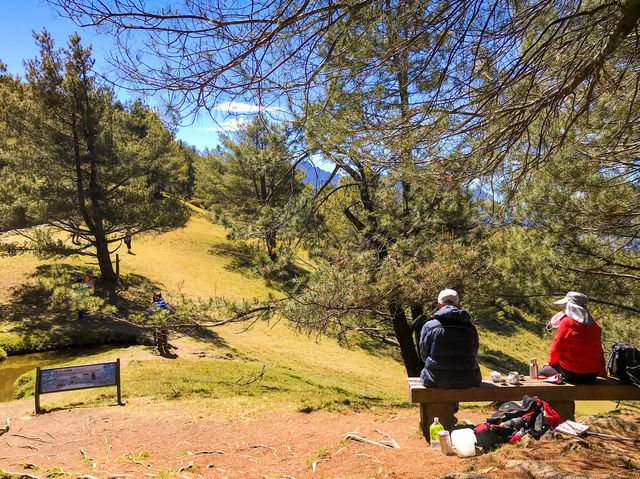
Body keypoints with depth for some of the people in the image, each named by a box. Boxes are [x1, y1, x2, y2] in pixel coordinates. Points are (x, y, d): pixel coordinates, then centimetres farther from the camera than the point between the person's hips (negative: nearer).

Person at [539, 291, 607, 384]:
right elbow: (599, 353, 13)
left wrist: (551, 362, 11)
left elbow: (556, 347, -9)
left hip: (572, 373, -7)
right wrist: (603, 374, 26)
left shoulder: (567, 322, -13)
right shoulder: (595, 326, 6)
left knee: (539, 373, 11)